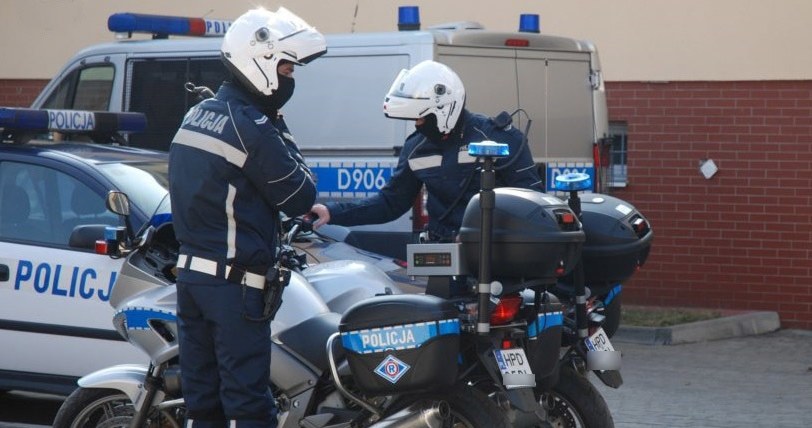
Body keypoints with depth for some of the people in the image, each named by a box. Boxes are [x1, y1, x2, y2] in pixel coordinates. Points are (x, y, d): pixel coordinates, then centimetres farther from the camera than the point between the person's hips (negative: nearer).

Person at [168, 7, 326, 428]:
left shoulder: (196, 115, 12)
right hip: (235, 282, -9)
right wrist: (284, 139, 1)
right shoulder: (253, 129, -16)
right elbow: (300, 197, -9)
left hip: (190, 271, 9)